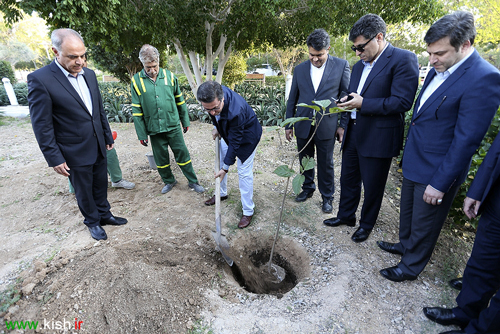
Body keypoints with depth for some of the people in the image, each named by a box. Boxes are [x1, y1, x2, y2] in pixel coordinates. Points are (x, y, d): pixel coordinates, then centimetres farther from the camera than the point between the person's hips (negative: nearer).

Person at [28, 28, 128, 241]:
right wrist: (55, 158, -13)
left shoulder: (89, 74, 3)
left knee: (101, 185, 19)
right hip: (75, 152, -5)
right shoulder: (40, 79, -15)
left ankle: (104, 215, 39)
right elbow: (42, 126, -14)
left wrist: (107, 136, 14)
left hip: (98, 146, 5)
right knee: (84, 190, 13)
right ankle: (92, 221, 34)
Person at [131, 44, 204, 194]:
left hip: (173, 126, 0)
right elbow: (136, 110, -1)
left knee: (183, 154, 5)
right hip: (154, 129, 1)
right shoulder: (136, 81, -3)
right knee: (161, 158, 12)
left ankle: (193, 181, 20)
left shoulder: (169, 76, -1)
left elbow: (180, 101, 8)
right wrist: (141, 134, -2)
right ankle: (169, 181, 34)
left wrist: (185, 121, 10)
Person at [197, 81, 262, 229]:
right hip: (227, 131, 8)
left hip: (246, 136, -7)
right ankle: (222, 193, 41)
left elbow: (235, 142, -31)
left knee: (244, 173, -5)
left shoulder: (235, 112, -43)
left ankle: (248, 211, 10)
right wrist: (216, 127, 2)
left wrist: (226, 167, -24)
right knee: (220, 162, 17)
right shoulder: (214, 94, -24)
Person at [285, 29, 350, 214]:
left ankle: (327, 196, 26)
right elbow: (292, 99, 9)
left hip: (326, 125, -2)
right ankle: (308, 188, 36)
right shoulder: (300, 69, 5)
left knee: (326, 163, 8)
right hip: (303, 125, 3)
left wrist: (344, 124, -4)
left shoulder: (341, 65, -2)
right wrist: (288, 124, 8)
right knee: (305, 160, 14)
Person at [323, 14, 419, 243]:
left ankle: (366, 224, 31)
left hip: (378, 137, -7)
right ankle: (346, 216, 38)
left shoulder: (403, 59, -11)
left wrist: (363, 103, -22)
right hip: (354, 133, 7)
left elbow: (402, 102, -19)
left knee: (372, 186, 9)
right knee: (348, 179, 18)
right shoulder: (359, 65, 13)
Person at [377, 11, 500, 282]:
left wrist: (440, 183, -20)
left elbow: (466, 140, -22)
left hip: (437, 170, -8)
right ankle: (405, 245, 49)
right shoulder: (439, 69, 4)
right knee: (407, 211, 25)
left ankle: (410, 267, 33)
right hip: (414, 163, 8)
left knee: (424, 223, 12)